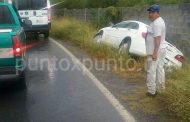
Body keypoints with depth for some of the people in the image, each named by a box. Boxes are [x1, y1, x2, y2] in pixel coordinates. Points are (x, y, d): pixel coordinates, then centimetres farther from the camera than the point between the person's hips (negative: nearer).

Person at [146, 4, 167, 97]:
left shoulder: (156, 23, -21)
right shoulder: (159, 21, 13)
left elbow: (157, 39, -26)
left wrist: (154, 53, -27)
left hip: (155, 51, -11)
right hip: (160, 49, 11)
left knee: (151, 71, -4)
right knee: (159, 69, 19)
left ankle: (152, 91, 2)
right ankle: (160, 87, 32)